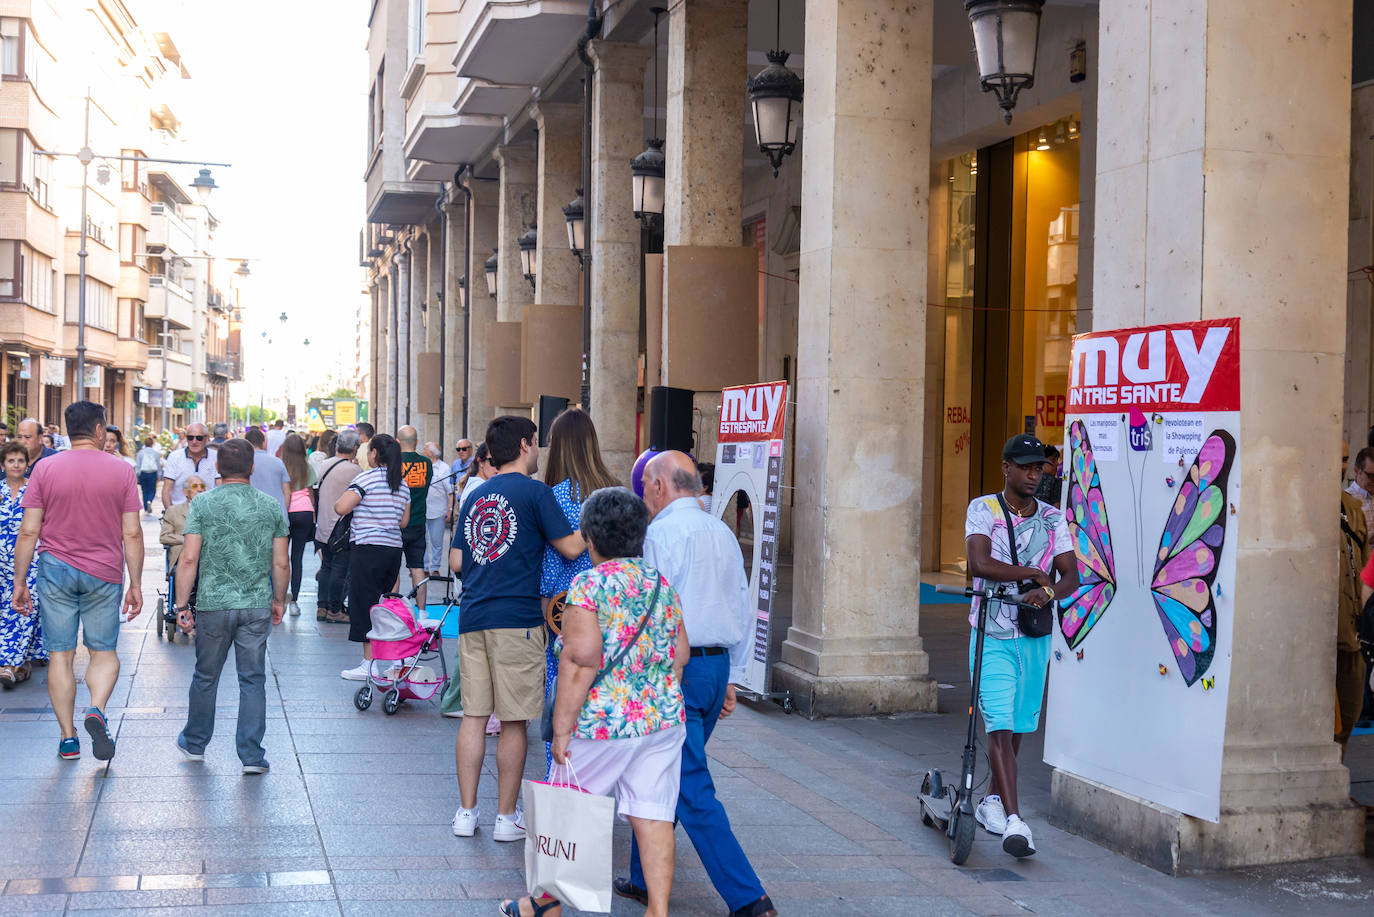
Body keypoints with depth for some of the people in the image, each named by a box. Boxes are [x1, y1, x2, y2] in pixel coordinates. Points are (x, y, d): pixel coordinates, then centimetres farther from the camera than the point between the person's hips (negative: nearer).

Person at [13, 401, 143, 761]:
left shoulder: (45, 469, -2)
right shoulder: (121, 471, -2)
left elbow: (29, 531, -3)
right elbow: (132, 534, -3)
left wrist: (19, 582, 4)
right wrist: (135, 585, 4)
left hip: (55, 570, 0)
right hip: (104, 573, 0)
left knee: (61, 654, 7)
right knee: (104, 651, 12)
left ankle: (67, 737, 10)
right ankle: (96, 709, -14)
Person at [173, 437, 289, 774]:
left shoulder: (203, 504, -3)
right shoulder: (271, 506, 2)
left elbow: (188, 559, -8)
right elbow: (281, 563, 4)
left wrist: (181, 605, -2)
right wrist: (279, 600, 18)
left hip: (213, 604, -1)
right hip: (257, 607, 1)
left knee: (206, 677, 15)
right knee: (253, 680, 5)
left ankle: (195, 743, 31)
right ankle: (252, 755, 4)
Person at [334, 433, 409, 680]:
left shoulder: (366, 479, -11)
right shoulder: (402, 484, 11)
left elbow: (341, 508, -17)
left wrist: (338, 500, 5)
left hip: (368, 549, -7)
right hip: (394, 548, 7)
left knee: (364, 604, -1)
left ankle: (368, 663, -2)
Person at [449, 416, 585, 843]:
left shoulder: (476, 496, 15)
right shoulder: (534, 491, -5)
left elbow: (455, 560, 16)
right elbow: (571, 548, -9)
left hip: (473, 616, 6)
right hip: (516, 618, -6)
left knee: (473, 717, 10)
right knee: (513, 722, 2)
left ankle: (467, 812, 14)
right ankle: (507, 816, 8)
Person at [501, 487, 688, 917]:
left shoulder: (589, 585, -12)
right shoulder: (662, 584, 8)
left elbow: (580, 662, -18)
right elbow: (680, 655, 12)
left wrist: (561, 728, -14)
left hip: (603, 722, -5)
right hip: (664, 719, 5)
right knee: (653, 817, 5)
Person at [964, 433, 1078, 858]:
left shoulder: (1053, 518, 6)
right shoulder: (983, 509, -5)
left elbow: (1070, 574, -3)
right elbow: (980, 564, -20)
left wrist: (1048, 591, -25)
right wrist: (1033, 573, -14)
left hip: (1035, 635, 4)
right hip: (992, 635, -4)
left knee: (1017, 725, 13)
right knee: (999, 726, -12)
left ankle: (992, 801, 32)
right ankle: (1014, 821, -17)